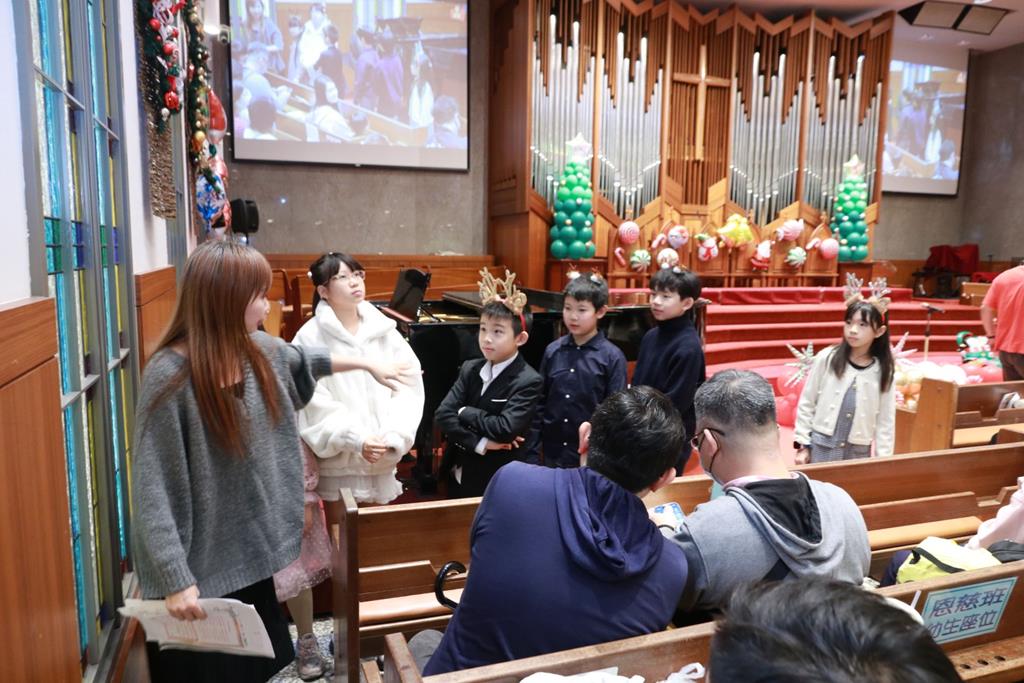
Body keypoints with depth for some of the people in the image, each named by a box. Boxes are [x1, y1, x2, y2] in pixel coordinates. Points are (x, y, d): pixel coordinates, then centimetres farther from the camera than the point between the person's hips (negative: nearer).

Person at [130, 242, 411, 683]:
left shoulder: (259, 350, -2)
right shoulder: (170, 376, -23)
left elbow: (301, 361, 21)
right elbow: (153, 489, -23)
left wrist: (367, 364, 31)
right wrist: (175, 579, -24)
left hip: (251, 551, 7)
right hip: (200, 566, -6)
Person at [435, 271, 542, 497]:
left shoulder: (528, 381, -17)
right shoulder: (470, 369, 0)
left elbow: (504, 429, -28)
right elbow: (442, 415, -10)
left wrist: (464, 412, -14)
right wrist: (480, 444, -21)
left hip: (497, 484, -5)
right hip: (459, 476, 5)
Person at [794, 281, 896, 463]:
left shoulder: (883, 371, -3)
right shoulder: (826, 358, -7)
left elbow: (886, 419, 2)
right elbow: (806, 403, -2)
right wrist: (803, 443, -3)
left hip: (859, 452, 1)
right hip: (821, 446, -1)